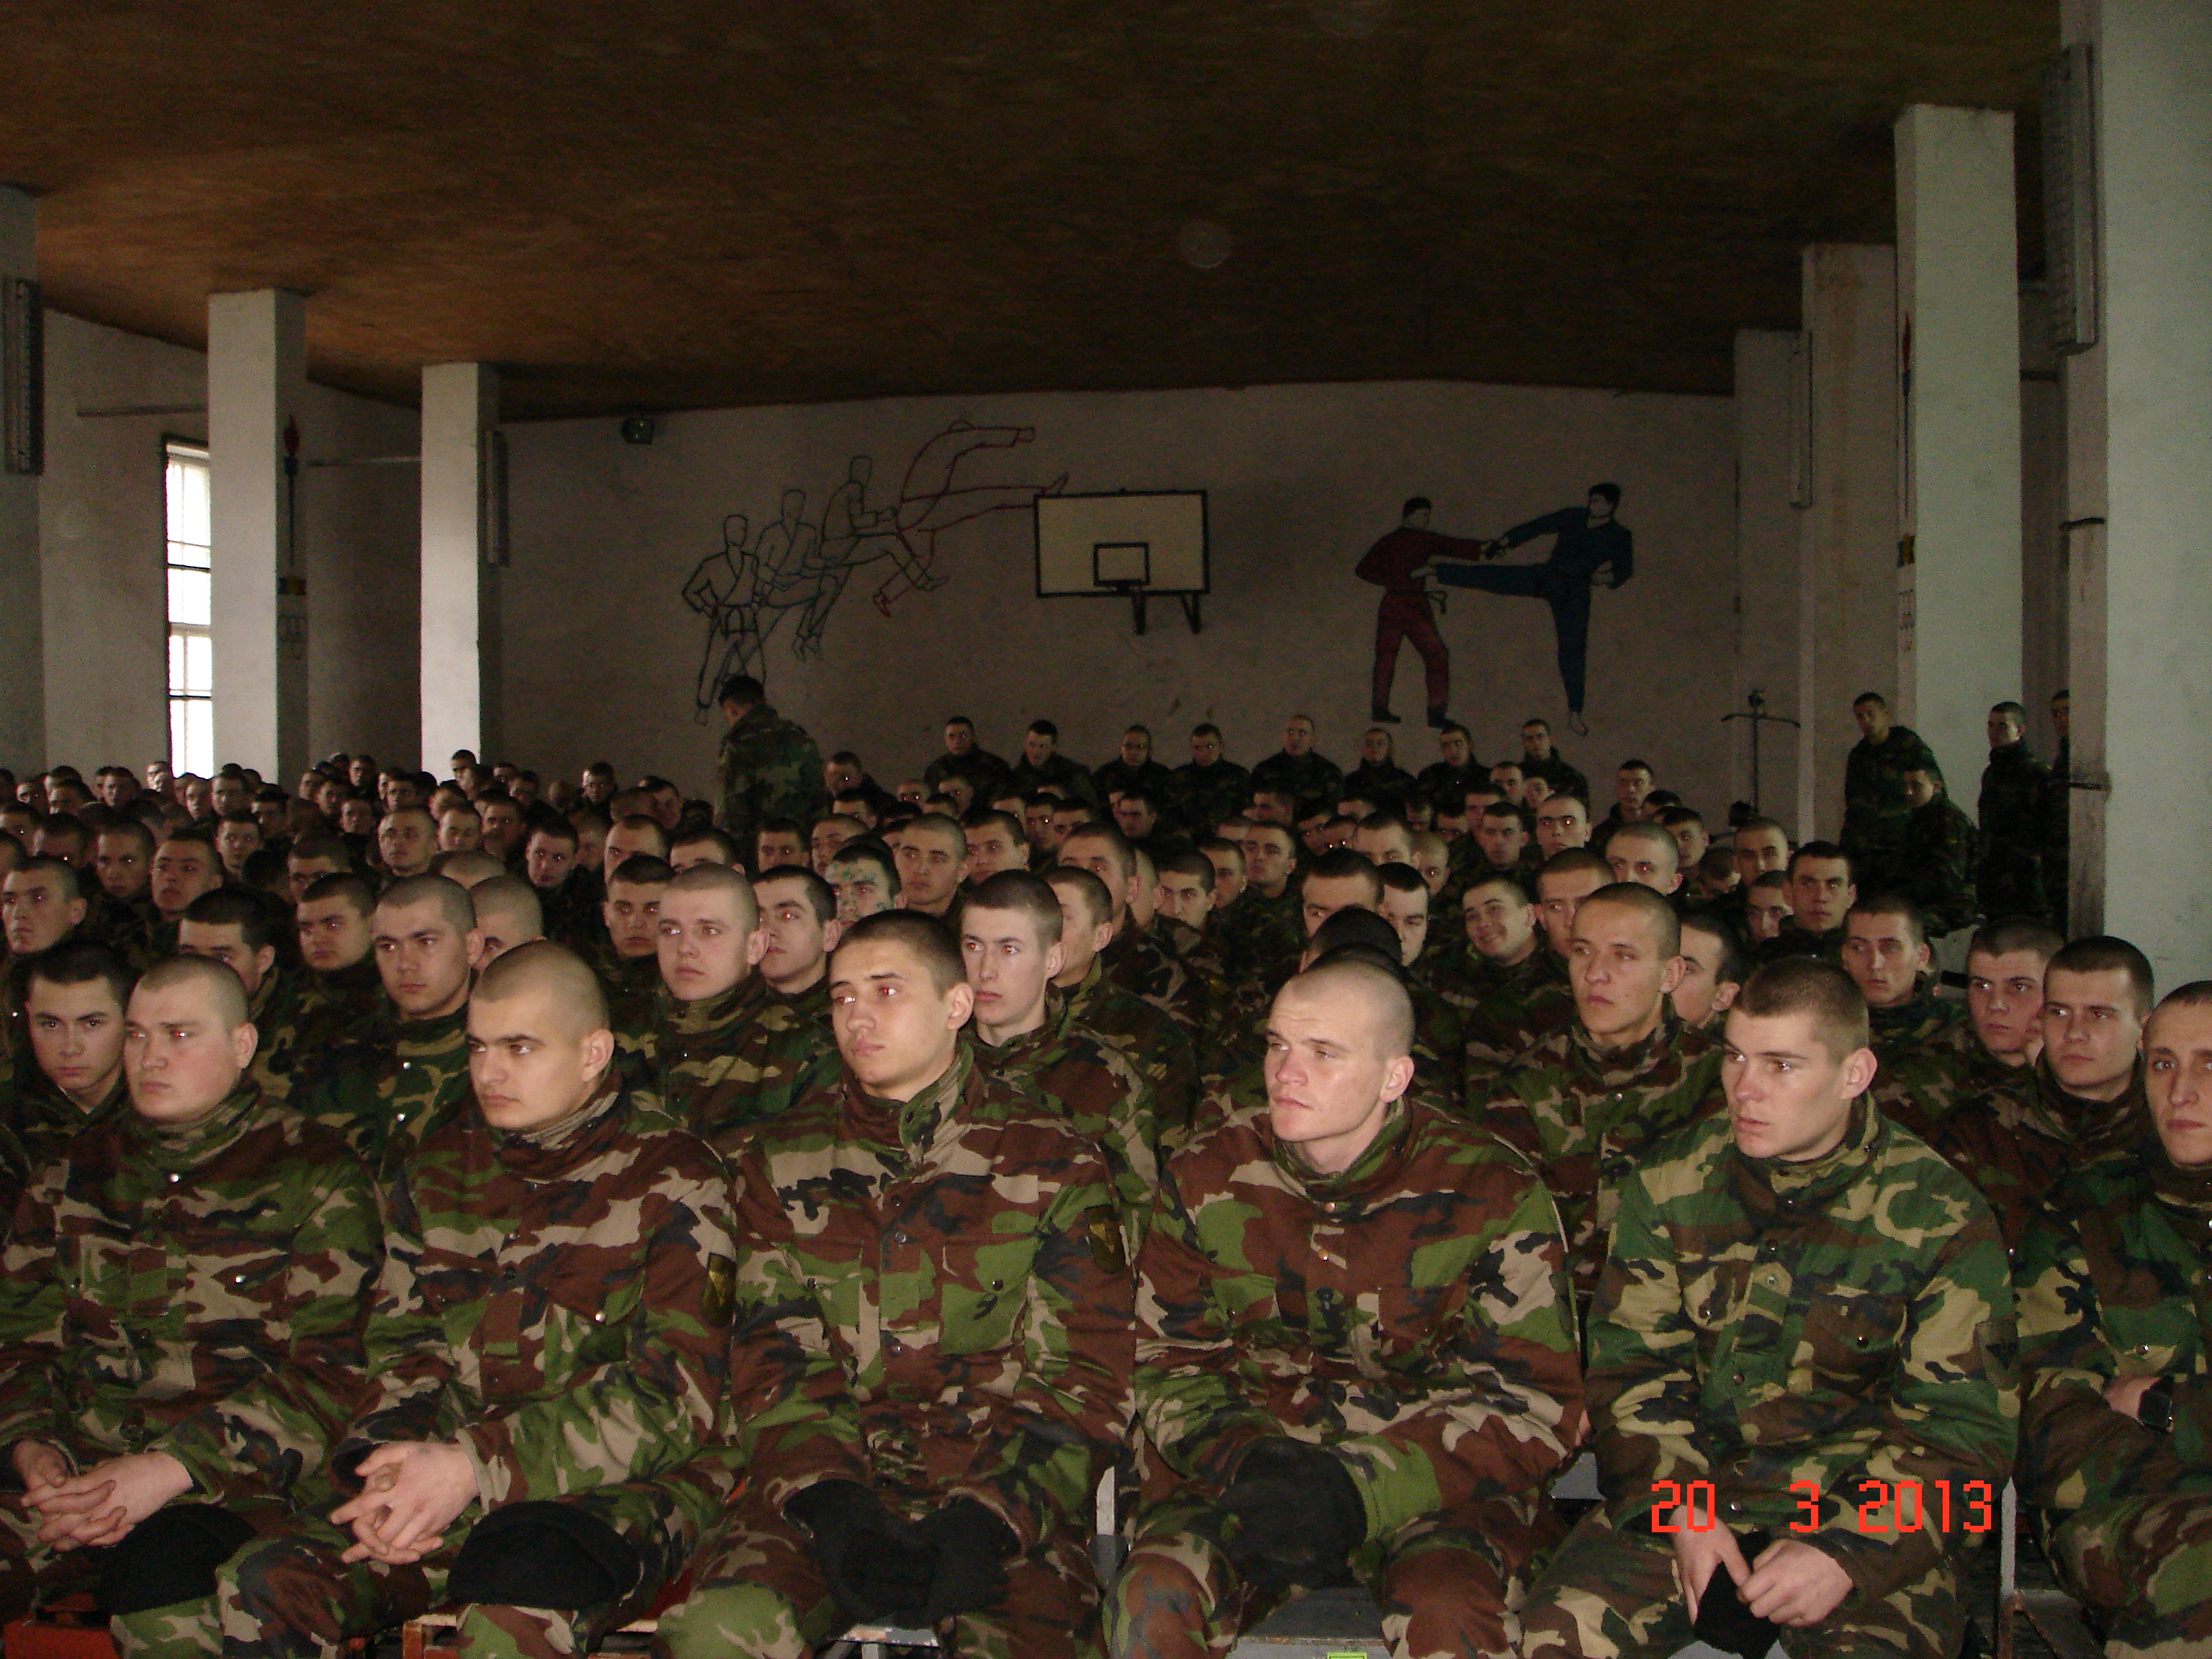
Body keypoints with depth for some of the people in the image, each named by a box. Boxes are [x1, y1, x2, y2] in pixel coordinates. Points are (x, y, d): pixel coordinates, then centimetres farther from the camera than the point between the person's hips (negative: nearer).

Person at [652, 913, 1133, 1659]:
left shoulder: (1056, 1164, 8)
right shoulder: (782, 1158, 15)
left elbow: (1087, 1377, 3)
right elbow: (772, 1355, 7)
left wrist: (986, 1519, -13)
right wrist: (832, 1505, -11)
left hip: (1005, 1492, -1)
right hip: (823, 1483, 1)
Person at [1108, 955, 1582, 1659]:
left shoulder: (1492, 1195, -6)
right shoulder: (1209, 1175, 2)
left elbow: (1537, 1403, -7)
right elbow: (1167, 1363, 8)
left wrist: (1358, 1486, -19)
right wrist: (1243, 1459, -15)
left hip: (1435, 1484, -2)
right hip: (1245, 1467, 2)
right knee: (1155, 1596, -28)